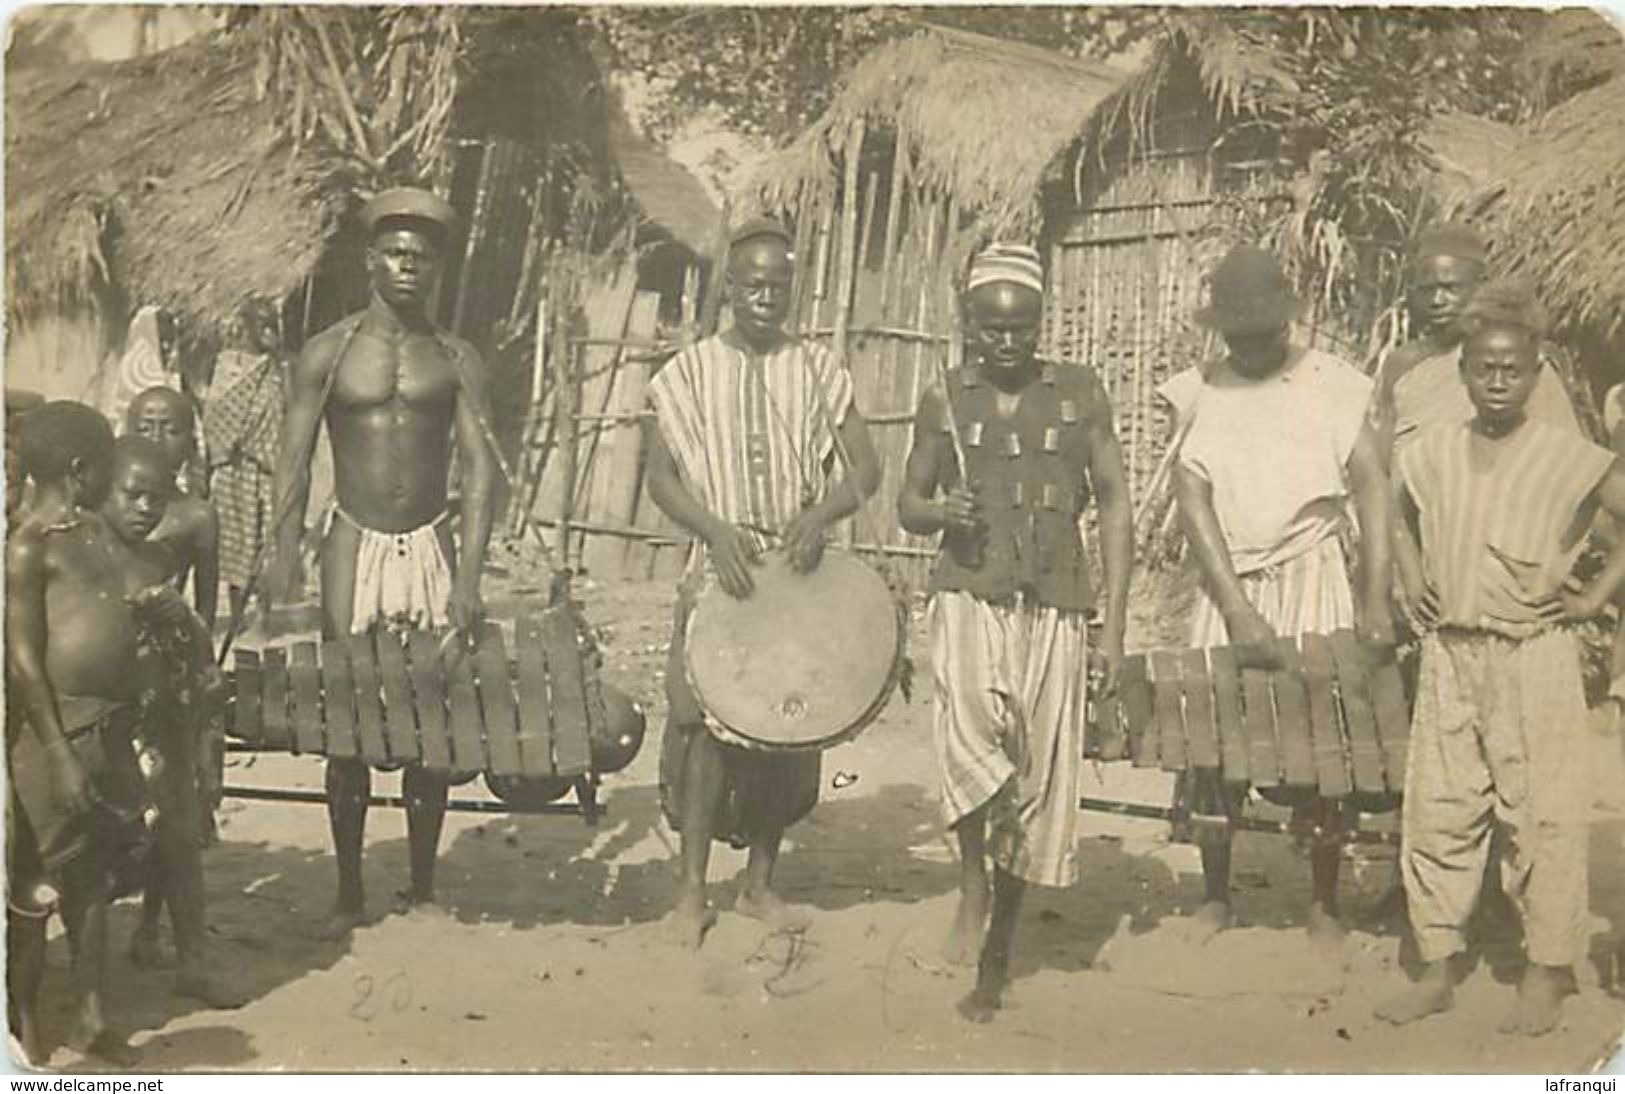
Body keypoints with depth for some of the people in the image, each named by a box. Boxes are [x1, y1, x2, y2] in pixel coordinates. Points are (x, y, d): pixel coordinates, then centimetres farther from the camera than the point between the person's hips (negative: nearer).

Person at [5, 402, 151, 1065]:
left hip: (107, 728, 8)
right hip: (54, 731, -8)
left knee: (95, 873, 15)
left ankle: (91, 1017, 27)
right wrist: (60, 754, -19)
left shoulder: (95, 530, 10)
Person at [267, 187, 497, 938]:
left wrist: (469, 579, -14)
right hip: (354, 547, -1)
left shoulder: (456, 360, 3)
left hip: (431, 546, 1)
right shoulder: (328, 355, 1)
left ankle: (422, 886, 18)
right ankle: (350, 892, 15)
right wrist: (283, 579, -12)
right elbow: (293, 467, -2)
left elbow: (480, 467, -3)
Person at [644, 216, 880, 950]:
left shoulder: (817, 370, 6)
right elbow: (660, 475, -2)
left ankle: (760, 883, 20)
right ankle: (692, 891, 5)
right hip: (718, 570, -2)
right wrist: (716, 529, -18)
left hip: (801, 574, 2)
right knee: (707, 721, -6)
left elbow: (865, 468, 2)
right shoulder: (690, 372, 2)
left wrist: (821, 514, -18)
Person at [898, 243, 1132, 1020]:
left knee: (1034, 781, 4)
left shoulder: (1079, 395, 5)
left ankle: (996, 958, 21)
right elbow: (907, 503, 15)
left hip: (1053, 610, 1)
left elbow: (1114, 506, 7)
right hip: (969, 600, -1)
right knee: (971, 737, -29)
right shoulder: (944, 400, 7)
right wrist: (940, 510, -10)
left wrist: (1115, 623, 1)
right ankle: (972, 883, -4)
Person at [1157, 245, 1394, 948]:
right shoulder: (1195, 393, 2)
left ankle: (1324, 904, 16)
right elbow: (1193, 500, -4)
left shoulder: (1333, 385, -1)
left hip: (1313, 582, -1)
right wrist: (1237, 609, -14)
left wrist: (1376, 599, -16)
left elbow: (1371, 487, -5)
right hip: (1226, 589, 2)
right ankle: (1215, 896, 18)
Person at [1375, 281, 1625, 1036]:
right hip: (1447, 654, 4)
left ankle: (1544, 976, 12)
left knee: (1542, 817, 0)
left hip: (1534, 657, -4)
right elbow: (1398, 521, 24)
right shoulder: (1430, 454, 7)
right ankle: (1435, 967, 15)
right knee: (1438, 812, 5)